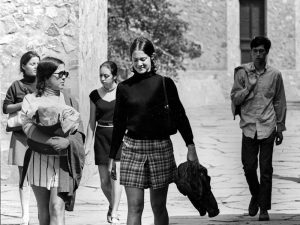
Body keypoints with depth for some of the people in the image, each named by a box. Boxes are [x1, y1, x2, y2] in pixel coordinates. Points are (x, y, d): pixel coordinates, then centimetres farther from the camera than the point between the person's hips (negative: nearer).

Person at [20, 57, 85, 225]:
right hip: (39, 159, 1)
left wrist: (67, 142, -20)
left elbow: (79, 132, 3)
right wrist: (52, 141, -22)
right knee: (43, 209, 7)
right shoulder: (31, 100, 5)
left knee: (57, 207, -12)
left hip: (62, 160, -1)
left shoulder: (69, 101, 9)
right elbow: (28, 126, -9)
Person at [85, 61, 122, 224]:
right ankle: (112, 205, 31)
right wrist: (87, 146, 8)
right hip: (101, 137, 2)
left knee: (116, 176, -12)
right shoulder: (95, 95, 6)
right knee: (104, 181, 3)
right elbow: (92, 122, 10)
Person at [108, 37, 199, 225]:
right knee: (134, 207, -4)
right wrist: (112, 157, 13)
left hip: (160, 147, -1)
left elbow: (179, 115, 4)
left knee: (158, 207, 5)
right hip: (132, 148, 1)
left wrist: (191, 146, -4)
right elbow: (119, 124, 12)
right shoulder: (124, 87, 6)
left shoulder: (165, 84, 1)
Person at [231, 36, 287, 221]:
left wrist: (280, 128, 10)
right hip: (249, 126, 1)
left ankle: (264, 208, 6)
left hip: (268, 127, 0)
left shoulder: (275, 74, 4)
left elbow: (280, 102, 10)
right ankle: (255, 195, 28)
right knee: (249, 167, 1)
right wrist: (248, 88, -16)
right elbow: (235, 99, 2)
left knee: (266, 170, 0)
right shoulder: (242, 72, 2)